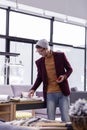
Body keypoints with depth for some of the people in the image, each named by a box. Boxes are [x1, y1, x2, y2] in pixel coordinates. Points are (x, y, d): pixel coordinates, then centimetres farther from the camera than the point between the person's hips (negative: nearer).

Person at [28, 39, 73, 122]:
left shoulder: (60, 56, -2)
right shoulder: (39, 62, 5)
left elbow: (69, 69, 7)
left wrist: (65, 76, -13)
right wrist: (33, 89, 0)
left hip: (63, 92, -1)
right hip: (49, 94, 2)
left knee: (65, 118, 1)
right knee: (50, 119, 1)